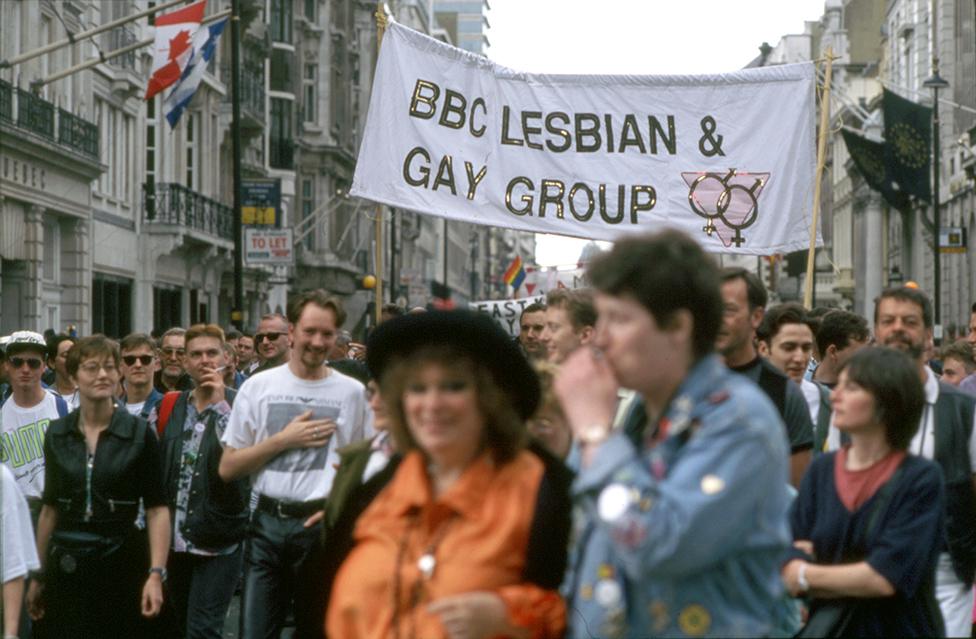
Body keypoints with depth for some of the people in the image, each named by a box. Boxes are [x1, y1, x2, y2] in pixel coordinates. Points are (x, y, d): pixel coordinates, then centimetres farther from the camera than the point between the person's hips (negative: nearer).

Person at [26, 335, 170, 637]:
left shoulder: (139, 433, -4)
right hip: (66, 566, 3)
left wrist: (156, 574, -17)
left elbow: (157, 509, -7)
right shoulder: (57, 434, 6)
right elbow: (50, 508, 13)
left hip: (122, 564, -2)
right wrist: (38, 575, 13)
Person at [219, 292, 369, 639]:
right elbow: (227, 469, 3)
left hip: (322, 526, 0)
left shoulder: (352, 392, 2)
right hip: (268, 523, 1)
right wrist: (284, 440, -7)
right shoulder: (258, 386, 4)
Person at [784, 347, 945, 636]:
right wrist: (858, 579, -18)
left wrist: (807, 576, -7)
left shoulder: (921, 478, -13)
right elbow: (787, 566, -5)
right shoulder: (821, 469, 0)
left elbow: (885, 578, -18)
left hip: (900, 628, -4)